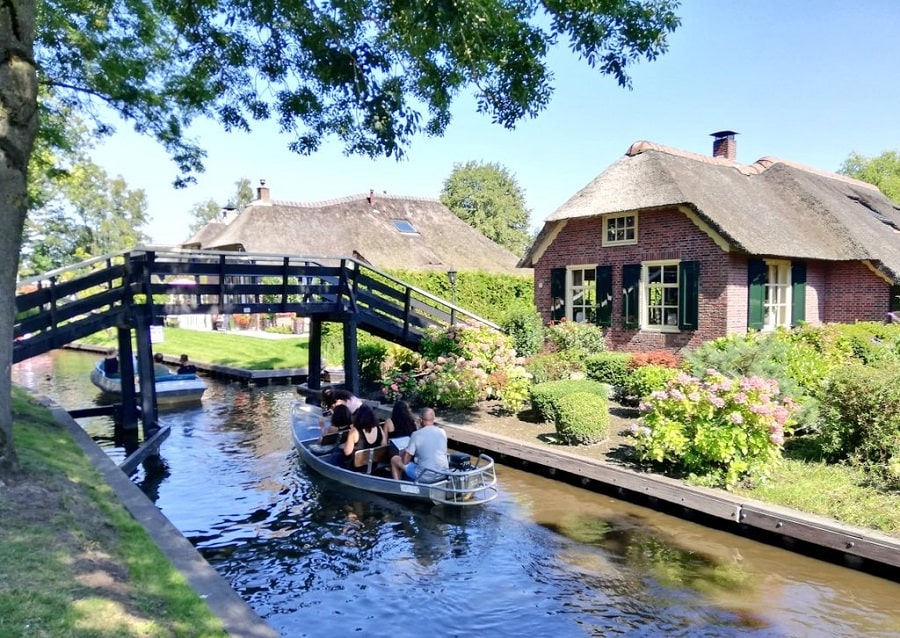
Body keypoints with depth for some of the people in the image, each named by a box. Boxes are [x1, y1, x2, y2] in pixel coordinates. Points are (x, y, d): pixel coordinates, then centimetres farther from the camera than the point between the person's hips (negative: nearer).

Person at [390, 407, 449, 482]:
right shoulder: (443, 432, 3)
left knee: (394, 459, 14)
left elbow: (405, 461, -7)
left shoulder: (416, 434, -10)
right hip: (443, 473, 5)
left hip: (424, 476, -5)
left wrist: (403, 452, 16)